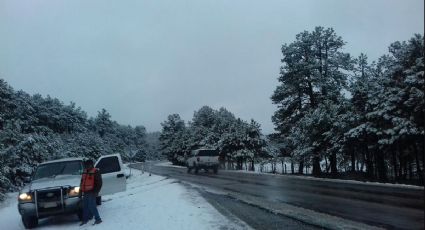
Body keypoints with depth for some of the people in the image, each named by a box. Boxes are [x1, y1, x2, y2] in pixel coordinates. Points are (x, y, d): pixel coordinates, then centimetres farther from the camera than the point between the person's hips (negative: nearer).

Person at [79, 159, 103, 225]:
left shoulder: (95, 172, -8)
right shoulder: (84, 172, 16)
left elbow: (99, 183, -11)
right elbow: (82, 182, 24)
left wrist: (96, 191, -16)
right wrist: (81, 191, 20)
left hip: (91, 192, -8)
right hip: (85, 192, 8)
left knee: (92, 206, -11)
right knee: (85, 206, 12)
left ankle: (98, 219, -4)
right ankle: (85, 220, 23)